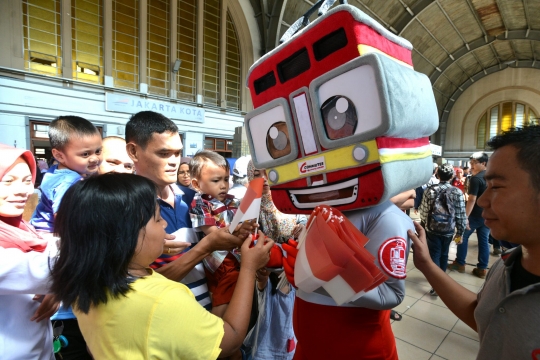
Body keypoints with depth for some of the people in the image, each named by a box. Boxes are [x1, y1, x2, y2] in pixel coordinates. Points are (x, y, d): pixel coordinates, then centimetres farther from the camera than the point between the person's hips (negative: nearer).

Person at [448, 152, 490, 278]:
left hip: (476, 214, -7)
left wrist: (465, 217, -24)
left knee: (463, 237, 8)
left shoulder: (476, 178, -17)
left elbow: (472, 199, -23)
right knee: (484, 240, 10)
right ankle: (482, 269, 14)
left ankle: (460, 263, 15)